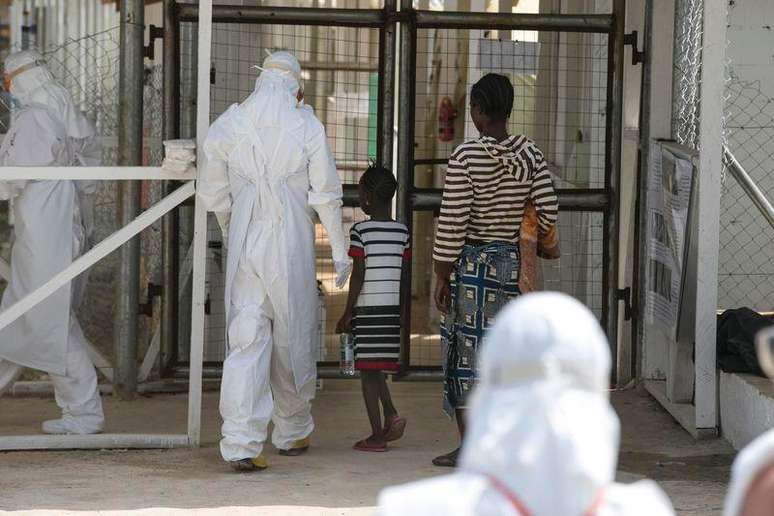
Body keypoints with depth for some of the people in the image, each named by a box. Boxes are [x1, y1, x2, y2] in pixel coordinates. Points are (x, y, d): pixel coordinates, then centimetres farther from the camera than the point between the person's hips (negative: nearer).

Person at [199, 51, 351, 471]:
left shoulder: (226, 125, 2)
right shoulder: (307, 127, -5)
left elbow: (212, 194, 9)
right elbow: (326, 195, -2)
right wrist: (340, 252, 5)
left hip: (244, 245, 2)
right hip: (292, 247, -2)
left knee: (245, 342, 0)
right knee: (294, 339, 14)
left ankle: (241, 442, -11)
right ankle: (292, 432, 28)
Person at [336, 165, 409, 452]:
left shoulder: (361, 231, -9)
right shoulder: (402, 232, 7)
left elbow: (358, 275, -11)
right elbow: (403, 273, 10)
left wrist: (348, 313, -5)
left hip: (367, 307, -6)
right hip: (393, 307, 6)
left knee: (368, 369, -1)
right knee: (376, 368, 18)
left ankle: (377, 435, -2)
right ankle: (391, 415, 0)